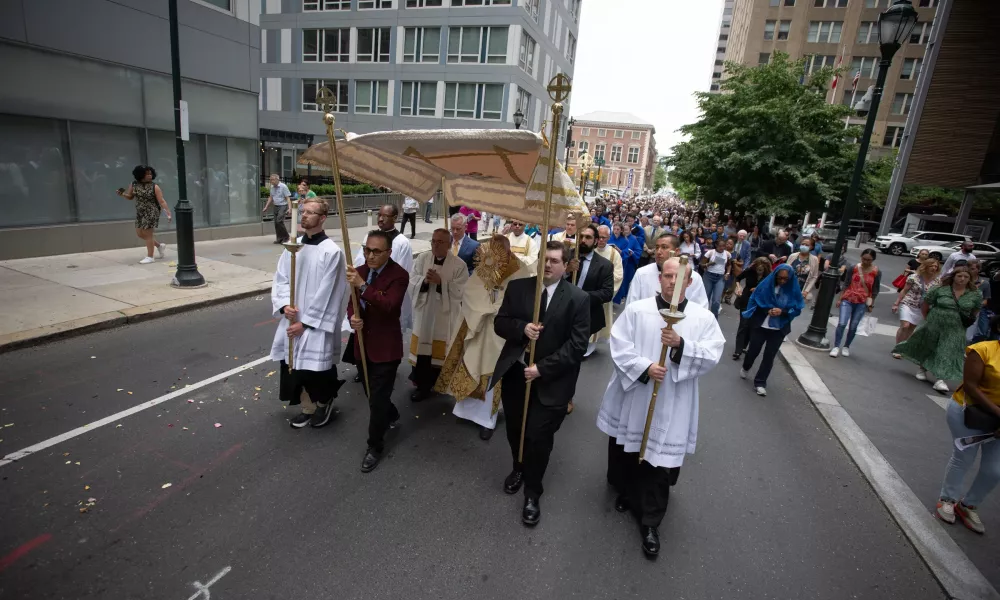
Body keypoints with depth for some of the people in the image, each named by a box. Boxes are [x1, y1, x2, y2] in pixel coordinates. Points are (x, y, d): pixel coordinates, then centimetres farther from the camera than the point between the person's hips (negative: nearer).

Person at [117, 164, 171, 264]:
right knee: (139, 234, 12)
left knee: (148, 234, -4)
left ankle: (150, 257, 5)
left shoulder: (154, 187, -10)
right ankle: (159, 245, 29)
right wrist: (122, 194, -8)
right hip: (140, 213, 6)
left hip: (151, 213, -6)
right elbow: (130, 197, 13)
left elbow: (161, 201, -12)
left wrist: (168, 213, -20)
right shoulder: (133, 185, 3)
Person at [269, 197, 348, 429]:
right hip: (292, 321, 6)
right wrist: (284, 305, -12)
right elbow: (280, 279, 6)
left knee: (316, 369, 4)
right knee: (297, 367, 15)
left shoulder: (332, 251, -13)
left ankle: (324, 403, 32)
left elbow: (326, 293, -14)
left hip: (316, 324, -6)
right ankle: (307, 407, 35)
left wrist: (304, 322, -13)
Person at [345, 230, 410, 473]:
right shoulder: (360, 271, 3)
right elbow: (351, 302, 8)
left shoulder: (399, 275, -16)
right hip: (362, 343, 7)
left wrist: (362, 286, -41)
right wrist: (353, 317, -15)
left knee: (377, 400, -1)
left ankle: (375, 447, 18)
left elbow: (388, 305, -30)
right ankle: (391, 415, 52)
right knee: (373, 394, 23)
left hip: (385, 346, -7)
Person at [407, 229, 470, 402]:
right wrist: (424, 280, -22)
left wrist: (440, 282, -24)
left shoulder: (459, 265, -10)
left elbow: (459, 291, -15)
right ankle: (421, 383, 28)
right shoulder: (422, 258, 1)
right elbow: (412, 282, -2)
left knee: (438, 351, 8)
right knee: (422, 348, 10)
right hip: (424, 312, 3)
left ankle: (431, 383, 25)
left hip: (445, 316, -3)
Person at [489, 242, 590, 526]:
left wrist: (542, 368, -19)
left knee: (538, 437, 1)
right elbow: (500, 323, 3)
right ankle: (519, 469, 50)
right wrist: (522, 328, -19)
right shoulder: (517, 287, 0)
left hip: (551, 380, -3)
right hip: (514, 373, 4)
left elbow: (577, 345, -13)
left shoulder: (578, 298, -9)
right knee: (515, 430, 19)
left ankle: (532, 492, 27)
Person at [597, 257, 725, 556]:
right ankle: (625, 492, 49)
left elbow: (712, 356, -10)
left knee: (659, 464, 4)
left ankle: (650, 523, 21)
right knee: (625, 454, 20)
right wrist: (644, 367, -23)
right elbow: (619, 347, -10)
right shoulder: (636, 310, -5)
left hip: (671, 407, -1)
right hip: (631, 398, 1)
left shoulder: (704, 318, -2)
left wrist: (681, 345, -26)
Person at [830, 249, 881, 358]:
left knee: (853, 326, 5)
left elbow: (875, 290, 5)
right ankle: (836, 347, -5)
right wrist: (839, 298, 1)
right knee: (842, 323, -10)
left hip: (862, 303, 0)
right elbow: (846, 285, 3)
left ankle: (846, 347, 20)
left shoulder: (876, 272, -1)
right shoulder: (853, 269, -1)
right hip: (847, 300, 0)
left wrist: (871, 304, 6)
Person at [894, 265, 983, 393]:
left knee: (947, 354, -4)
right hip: (933, 327, 0)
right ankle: (922, 369, 38)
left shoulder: (976, 295, -2)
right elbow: (925, 305, 1)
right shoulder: (940, 290, -8)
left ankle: (940, 379, -3)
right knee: (927, 349, 16)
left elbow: (975, 311, 11)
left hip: (955, 331, 0)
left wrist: (969, 321, 0)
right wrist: (928, 320, 4)